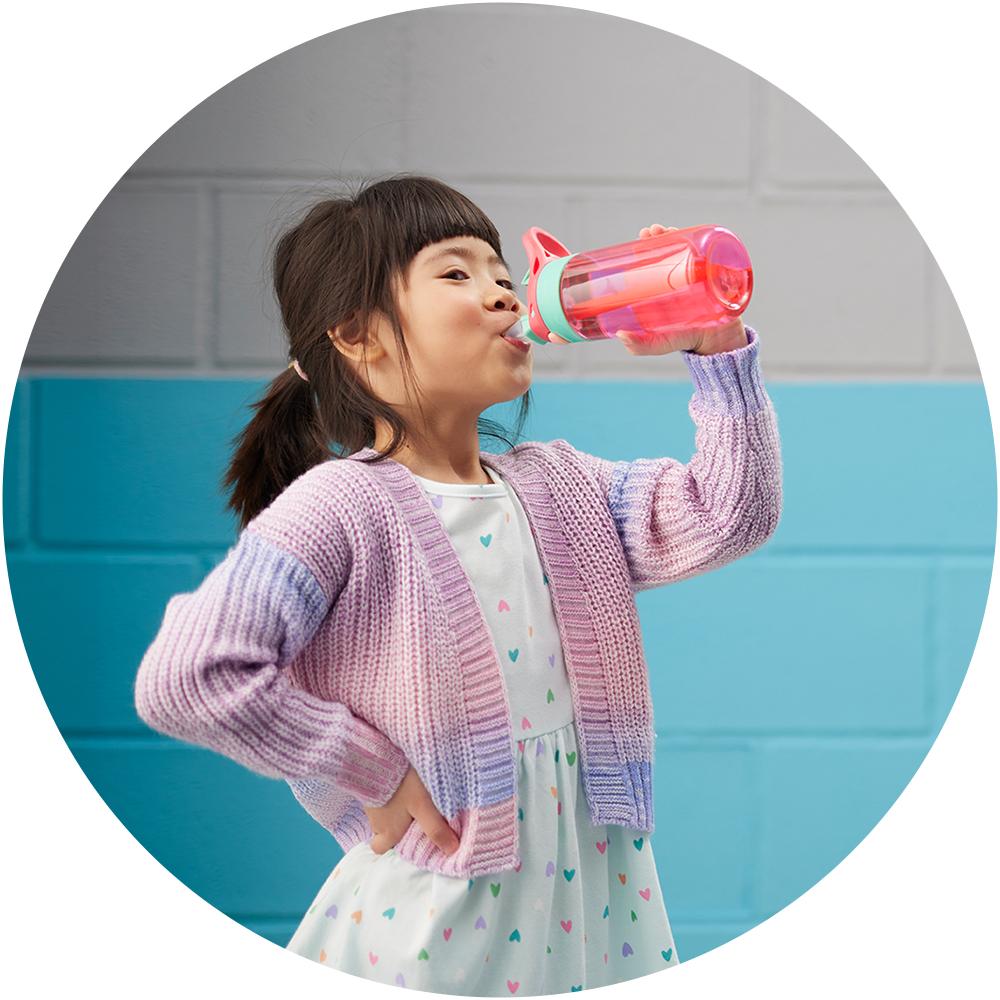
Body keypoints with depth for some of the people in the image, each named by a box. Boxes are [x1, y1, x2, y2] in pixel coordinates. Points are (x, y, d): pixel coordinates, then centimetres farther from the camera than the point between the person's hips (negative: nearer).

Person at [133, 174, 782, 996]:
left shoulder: (558, 487, 8)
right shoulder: (344, 506, -14)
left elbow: (731, 513, 2)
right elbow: (186, 677, -23)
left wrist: (720, 350, -7)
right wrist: (373, 777, -16)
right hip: (439, 921, -6)